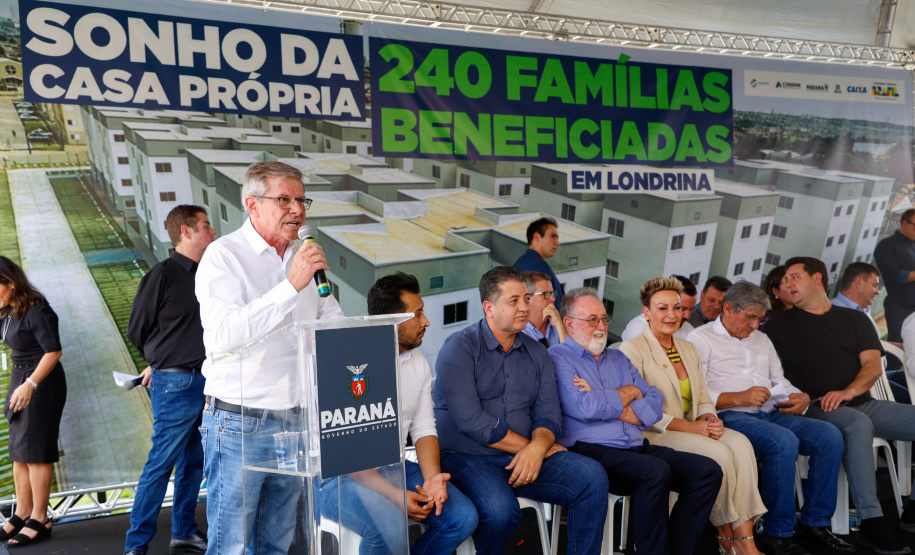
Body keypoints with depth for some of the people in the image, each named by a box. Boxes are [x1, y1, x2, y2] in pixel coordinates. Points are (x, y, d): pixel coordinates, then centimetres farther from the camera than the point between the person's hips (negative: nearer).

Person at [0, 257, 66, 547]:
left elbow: (53, 351, -23)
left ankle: (40, 520, 4)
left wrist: (30, 384, -28)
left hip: (42, 382, -9)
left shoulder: (36, 310, -18)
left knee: (34, 449, -4)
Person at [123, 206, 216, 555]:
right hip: (176, 385, -7)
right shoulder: (162, 275, -10)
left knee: (194, 462, 14)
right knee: (161, 464, -2)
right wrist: (160, 362, 10)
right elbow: (137, 330, -1)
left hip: (205, 382, 7)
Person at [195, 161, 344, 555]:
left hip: (294, 419, 6)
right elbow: (224, 336, -24)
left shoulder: (304, 256, 10)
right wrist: (291, 285, -25)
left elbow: (334, 320, 18)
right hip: (239, 423, -6)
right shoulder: (224, 256, -9)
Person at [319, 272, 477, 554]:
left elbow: (423, 428, 7)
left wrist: (432, 477, -13)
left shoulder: (418, 363, 6)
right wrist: (393, 494, -25)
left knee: (463, 517, -11)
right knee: (391, 530, -33)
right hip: (342, 477, -6)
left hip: (394, 468, 7)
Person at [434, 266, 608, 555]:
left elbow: (549, 414, 6)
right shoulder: (460, 347, -6)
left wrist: (537, 448, -16)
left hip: (526, 457, 5)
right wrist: (527, 445, -9)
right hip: (467, 457, -5)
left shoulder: (537, 353, 13)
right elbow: (470, 420, -15)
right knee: (500, 509, -34)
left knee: (593, 476, -16)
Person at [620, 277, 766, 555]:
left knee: (740, 443, -21)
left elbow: (703, 400, 18)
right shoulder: (632, 349, -6)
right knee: (719, 453, -26)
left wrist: (710, 420, -6)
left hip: (694, 429, 7)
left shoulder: (688, 349, 18)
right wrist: (689, 426, -17)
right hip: (653, 436, -6)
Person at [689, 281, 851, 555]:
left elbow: (779, 381, 26)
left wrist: (801, 397, 4)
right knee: (784, 441, -33)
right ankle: (779, 532, -18)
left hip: (771, 414, 8)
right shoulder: (700, 339, 1)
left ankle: (814, 522, -3)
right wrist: (739, 398, -19)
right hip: (730, 416, -7)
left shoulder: (761, 339, 27)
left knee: (830, 435, -13)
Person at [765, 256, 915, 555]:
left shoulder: (854, 318, 19)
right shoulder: (781, 323, 12)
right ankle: (871, 522, -33)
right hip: (817, 408, -4)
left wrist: (849, 391, -14)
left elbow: (873, 365, 6)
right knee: (859, 424, -35)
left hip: (861, 403, 4)